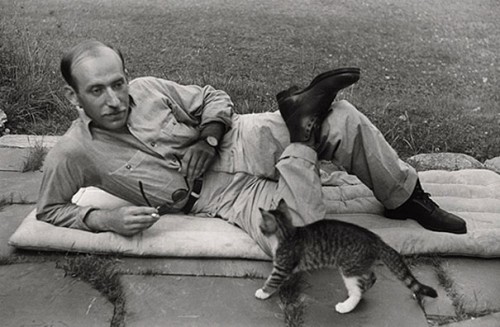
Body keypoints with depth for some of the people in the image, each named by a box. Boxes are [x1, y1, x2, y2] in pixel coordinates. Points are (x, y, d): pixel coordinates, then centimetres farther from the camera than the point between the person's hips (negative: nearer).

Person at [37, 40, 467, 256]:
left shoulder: (147, 89, -2)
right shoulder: (72, 155, -7)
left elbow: (215, 98, 7)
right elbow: (49, 210, 5)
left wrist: (207, 138, -14)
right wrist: (104, 219, -13)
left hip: (239, 140, 3)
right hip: (221, 196, -2)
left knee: (341, 119, -19)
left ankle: (407, 198, 2)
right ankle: (302, 137, -10)